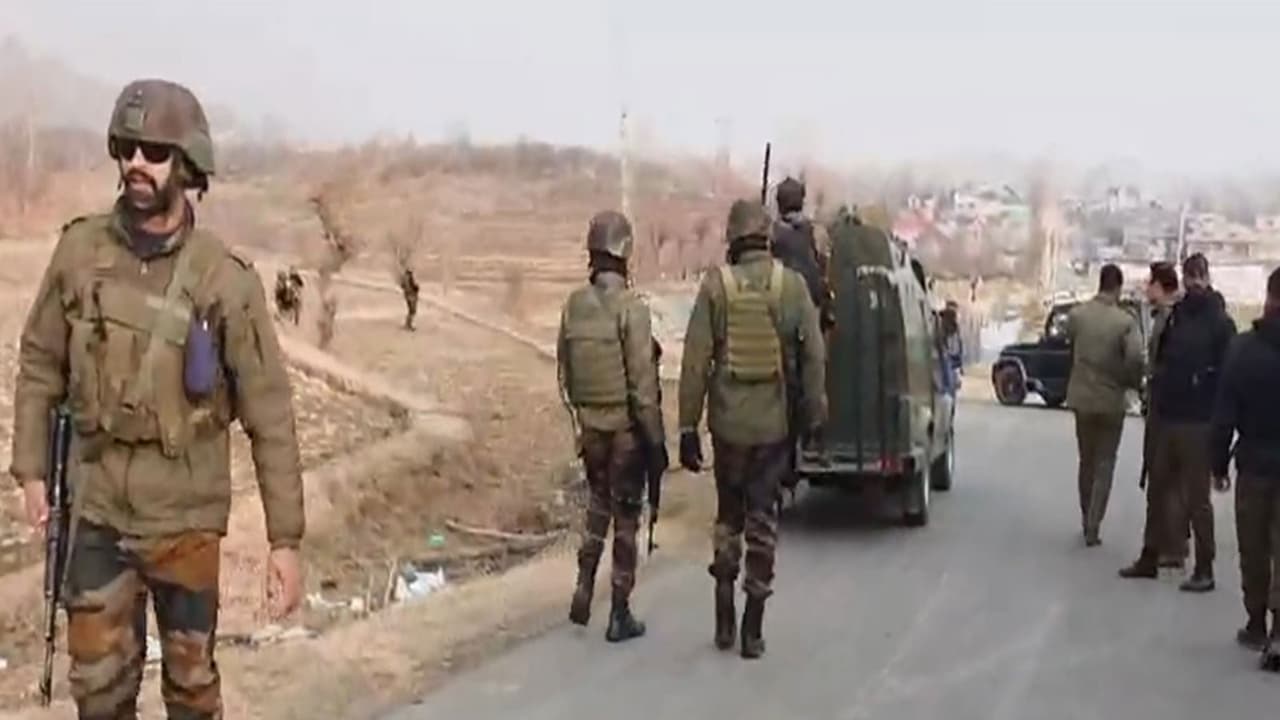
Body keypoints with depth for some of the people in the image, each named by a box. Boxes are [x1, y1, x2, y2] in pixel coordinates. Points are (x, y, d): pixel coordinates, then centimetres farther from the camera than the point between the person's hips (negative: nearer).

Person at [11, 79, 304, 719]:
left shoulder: (225, 280, -13)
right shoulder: (80, 250, -4)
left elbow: (270, 417, -10)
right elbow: (39, 364, 7)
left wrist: (285, 539, -11)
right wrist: (30, 470, 1)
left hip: (184, 516, -2)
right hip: (97, 508, 2)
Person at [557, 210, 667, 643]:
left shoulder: (574, 305, 0)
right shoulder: (630, 308, -17)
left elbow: (564, 373, 8)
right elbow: (643, 382, -17)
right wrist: (656, 440, -10)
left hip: (590, 427, 5)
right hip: (626, 428, -5)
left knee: (598, 503, 23)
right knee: (626, 515, 5)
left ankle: (583, 589, 15)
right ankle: (620, 615, 11)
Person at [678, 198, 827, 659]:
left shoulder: (715, 285, -5)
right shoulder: (792, 285, -4)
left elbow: (695, 361, -5)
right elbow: (814, 356, -3)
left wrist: (688, 426, 1)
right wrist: (816, 417, 7)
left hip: (728, 422, 0)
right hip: (774, 423, 0)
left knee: (728, 516, 16)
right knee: (762, 521, 8)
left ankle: (724, 623, 19)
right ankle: (752, 631, 10)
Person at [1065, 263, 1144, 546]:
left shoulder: (1076, 314, -6)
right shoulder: (1126, 321, -16)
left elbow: (1071, 347, 3)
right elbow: (1135, 359, -23)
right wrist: (1133, 382, -4)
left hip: (1082, 398, 3)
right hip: (1111, 400, -3)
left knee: (1086, 461, 20)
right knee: (1104, 465, 8)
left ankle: (1086, 519, 29)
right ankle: (1093, 526, 4)